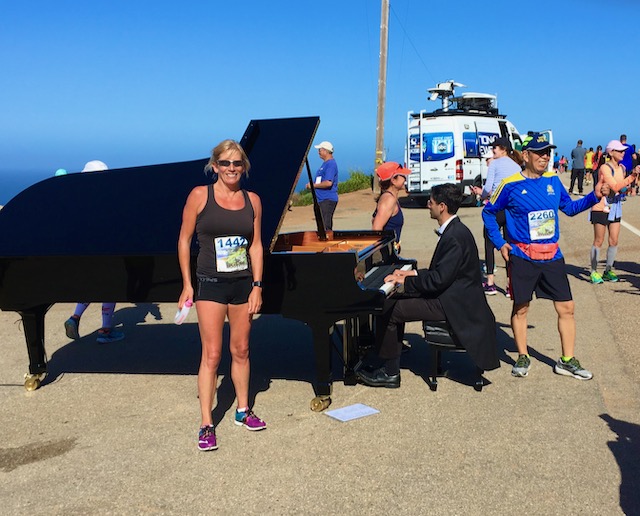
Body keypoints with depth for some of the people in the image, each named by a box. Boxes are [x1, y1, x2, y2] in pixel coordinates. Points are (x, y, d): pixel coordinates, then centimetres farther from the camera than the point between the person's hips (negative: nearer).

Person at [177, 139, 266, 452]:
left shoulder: (252, 200, 4)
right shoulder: (200, 196, -5)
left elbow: (256, 245, 5)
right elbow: (184, 240, -2)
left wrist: (257, 286, 0)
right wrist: (187, 285, -4)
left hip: (243, 284, 4)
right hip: (210, 284, -3)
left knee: (241, 350, 14)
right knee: (212, 354, -4)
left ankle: (243, 410, 31)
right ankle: (206, 425, 4)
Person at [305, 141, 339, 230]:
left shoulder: (331, 164, -14)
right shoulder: (325, 163, 18)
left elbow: (328, 183, -25)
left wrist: (313, 185, -14)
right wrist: (311, 185, 10)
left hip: (328, 200, -10)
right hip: (323, 199, 10)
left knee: (325, 227, -12)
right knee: (324, 226, 13)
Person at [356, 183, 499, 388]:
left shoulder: (455, 236, -22)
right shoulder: (454, 230, 10)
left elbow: (439, 279, -25)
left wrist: (406, 281, -15)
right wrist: (413, 273, 9)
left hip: (452, 305, -11)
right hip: (450, 296, 11)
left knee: (387, 312, -12)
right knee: (391, 303, 12)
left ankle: (390, 373, -1)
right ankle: (389, 366, 15)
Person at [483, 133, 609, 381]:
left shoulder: (553, 180, 6)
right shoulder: (511, 185, -7)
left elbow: (569, 207, 18)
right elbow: (488, 212, 3)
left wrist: (594, 196, 3)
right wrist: (500, 243, -3)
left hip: (552, 256, 4)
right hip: (522, 257, -4)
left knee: (566, 307, 4)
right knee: (520, 308, 7)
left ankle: (567, 361, 16)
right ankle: (523, 358, 24)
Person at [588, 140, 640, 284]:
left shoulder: (622, 168, 7)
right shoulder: (605, 168, -17)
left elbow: (622, 187, 13)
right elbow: (615, 187, -25)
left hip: (615, 207, 7)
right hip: (601, 208, -7)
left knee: (614, 241, 6)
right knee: (598, 241, 0)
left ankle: (608, 271, 18)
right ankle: (594, 272, 9)